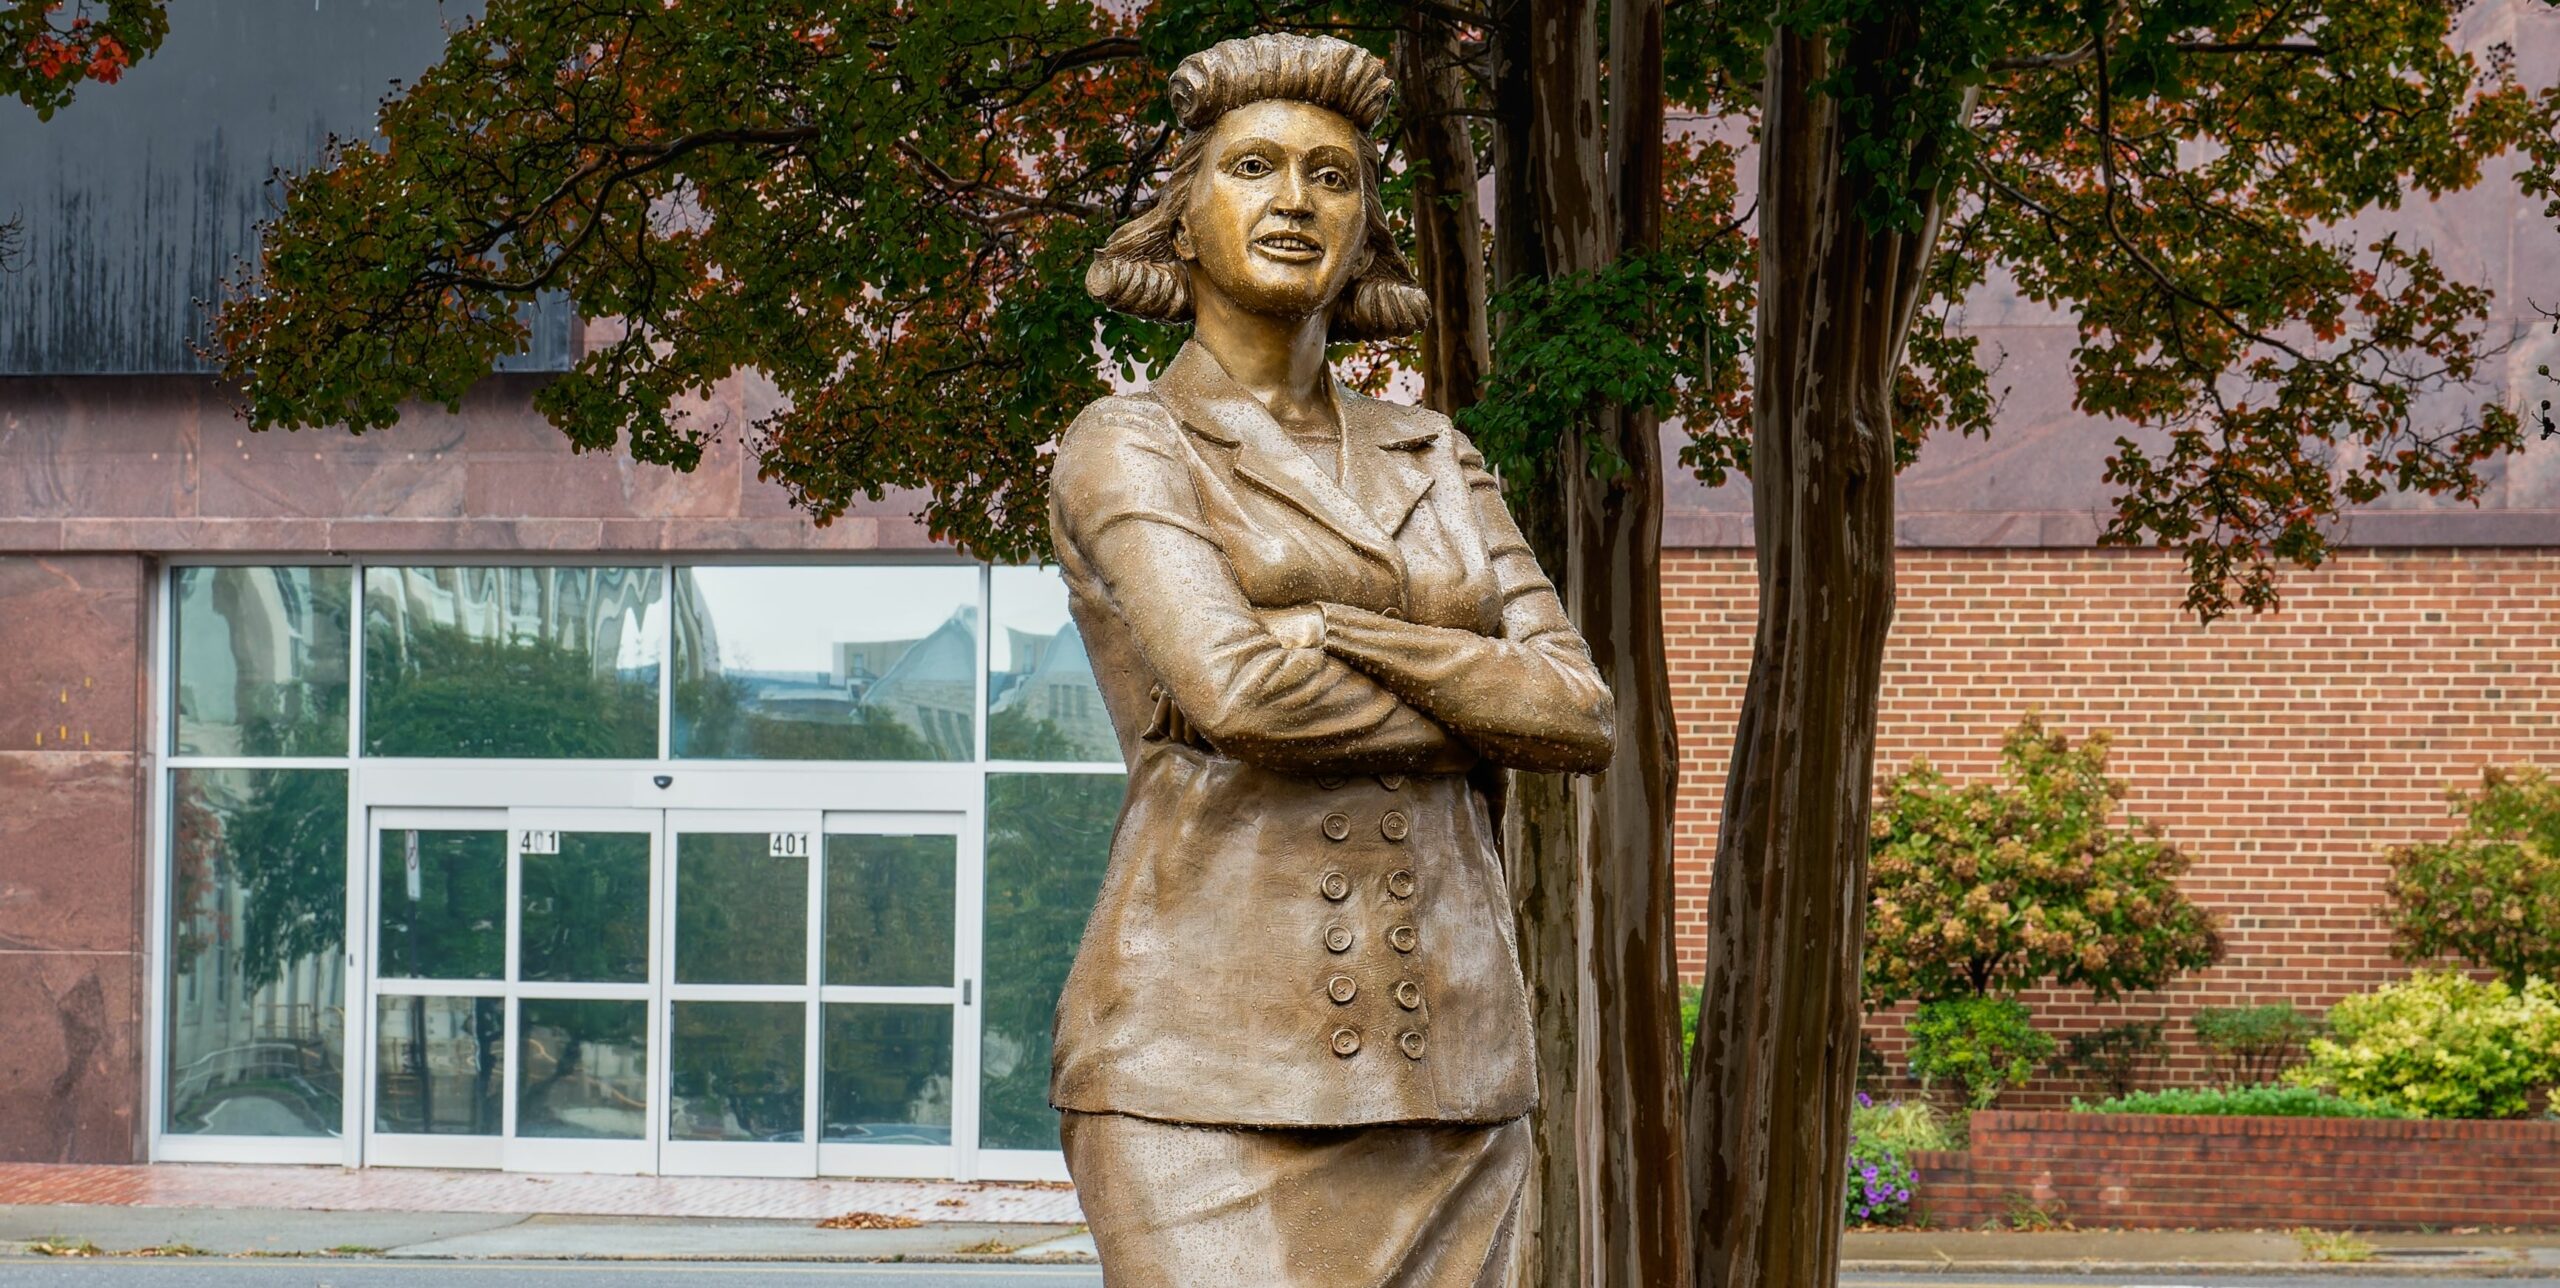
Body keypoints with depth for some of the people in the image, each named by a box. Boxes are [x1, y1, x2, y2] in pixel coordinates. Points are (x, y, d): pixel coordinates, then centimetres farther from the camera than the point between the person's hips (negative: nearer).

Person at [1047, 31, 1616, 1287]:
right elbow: (1239, 696, -18)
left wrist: (1339, 632, -10)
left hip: (1432, 1069, 6)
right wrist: (1481, 722, -3)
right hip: (1207, 1058, -6)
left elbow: (1583, 714, 3)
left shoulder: (1433, 463, 17)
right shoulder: (1122, 454, -1)